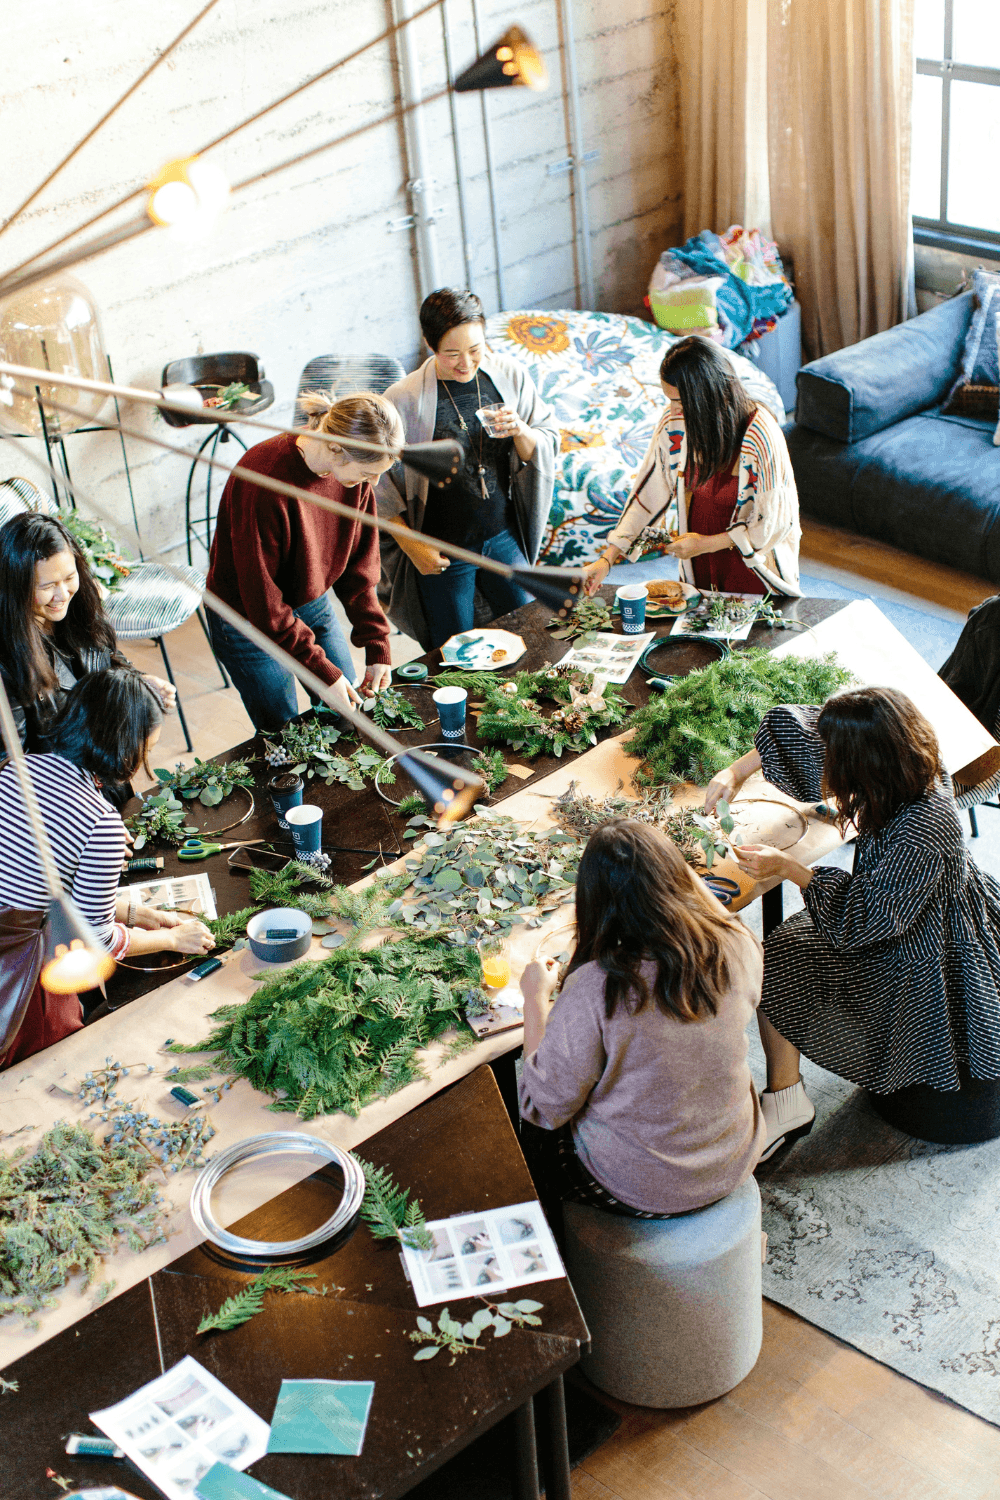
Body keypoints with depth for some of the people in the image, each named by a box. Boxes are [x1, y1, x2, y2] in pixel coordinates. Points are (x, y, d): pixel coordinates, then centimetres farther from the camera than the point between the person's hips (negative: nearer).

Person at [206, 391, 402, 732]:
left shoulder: (354, 468, -14)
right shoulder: (264, 481, -35)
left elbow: (359, 563, -3)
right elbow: (263, 600, -29)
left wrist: (377, 645, -9)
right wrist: (323, 672, -27)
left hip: (313, 603, 6)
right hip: (250, 619, -6)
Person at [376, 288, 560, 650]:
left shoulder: (510, 375, -6)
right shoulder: (404, 399, -18)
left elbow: (548, 445, 2)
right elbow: (378, 483, -10)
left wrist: (519, 431, -20)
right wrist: (412, 546, -12)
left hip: (504, 538, 4)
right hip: (443, 551, -4)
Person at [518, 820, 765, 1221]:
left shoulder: (593, 992, -33)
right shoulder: (739, 951, -19)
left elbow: (545, 1108, -19)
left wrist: (535, 999, -9)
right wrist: (690, 879, 18)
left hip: (641, 1189, -5)